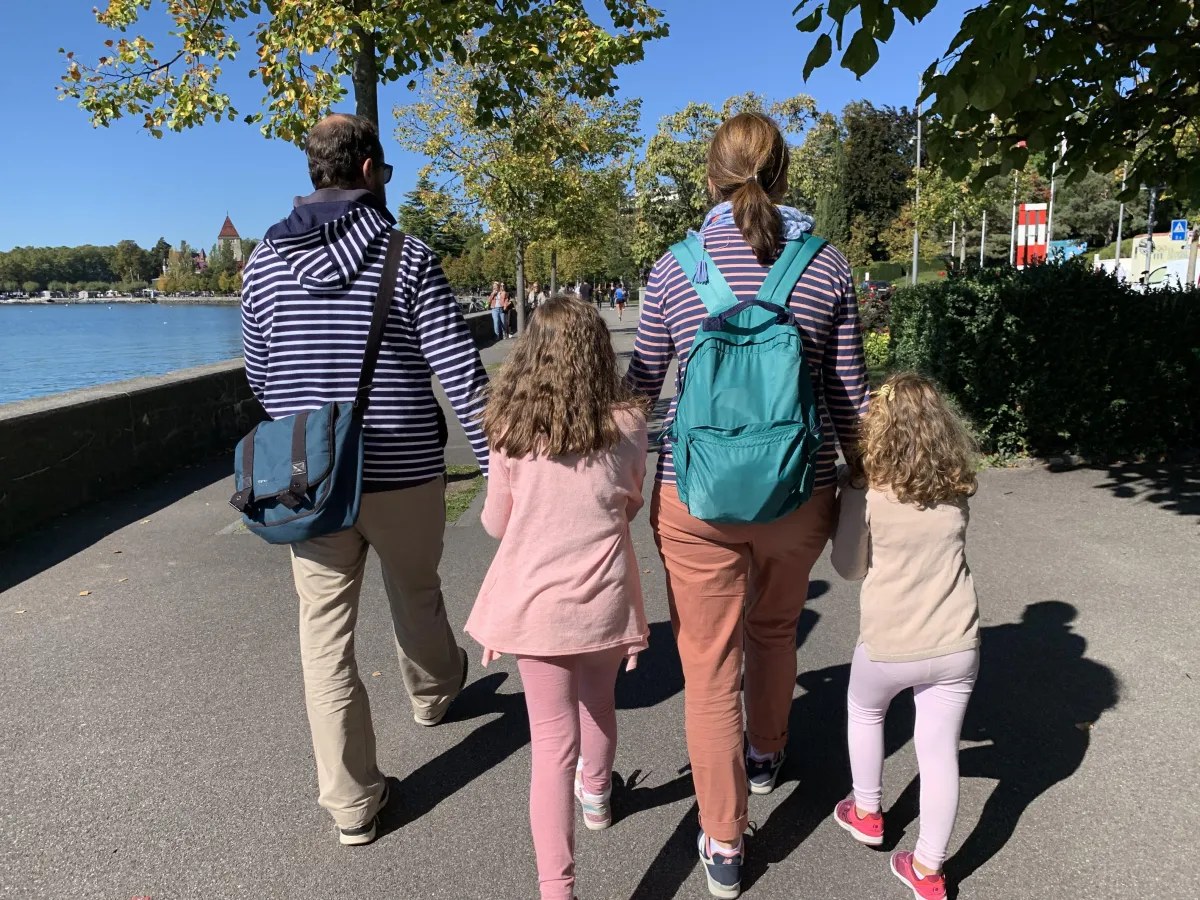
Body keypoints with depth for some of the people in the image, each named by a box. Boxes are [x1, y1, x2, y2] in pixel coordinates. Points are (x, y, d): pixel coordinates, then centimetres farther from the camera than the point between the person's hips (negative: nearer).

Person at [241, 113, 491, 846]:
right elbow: (461, 374, -15)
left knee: (327, 634, 9)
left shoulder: (266, 260, 2)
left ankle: (353, 801, 17)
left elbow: (261, 377, 11)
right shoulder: (408, 257, -10)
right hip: (405, 475, -2)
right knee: (416, 595, 23)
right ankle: (435, 692, 52)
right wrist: (498, 463, -9)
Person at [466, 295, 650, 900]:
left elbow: (496, 524, 2)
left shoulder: (510, 429, -8)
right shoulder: (628, 424, -6)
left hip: (535, 601, -2)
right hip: (603, 598, 2)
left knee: (553, 742, 6)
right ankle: (596, 794, 55)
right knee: (599, 702, 28)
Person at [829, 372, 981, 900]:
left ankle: (867, 814, 41)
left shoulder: (864, 488, -12)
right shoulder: (957, 488, 0)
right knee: (939, 752, 13)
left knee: (864, 713, 26)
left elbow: (849, 567, -3)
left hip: (890, 645, -2)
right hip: (955, 645, 3)